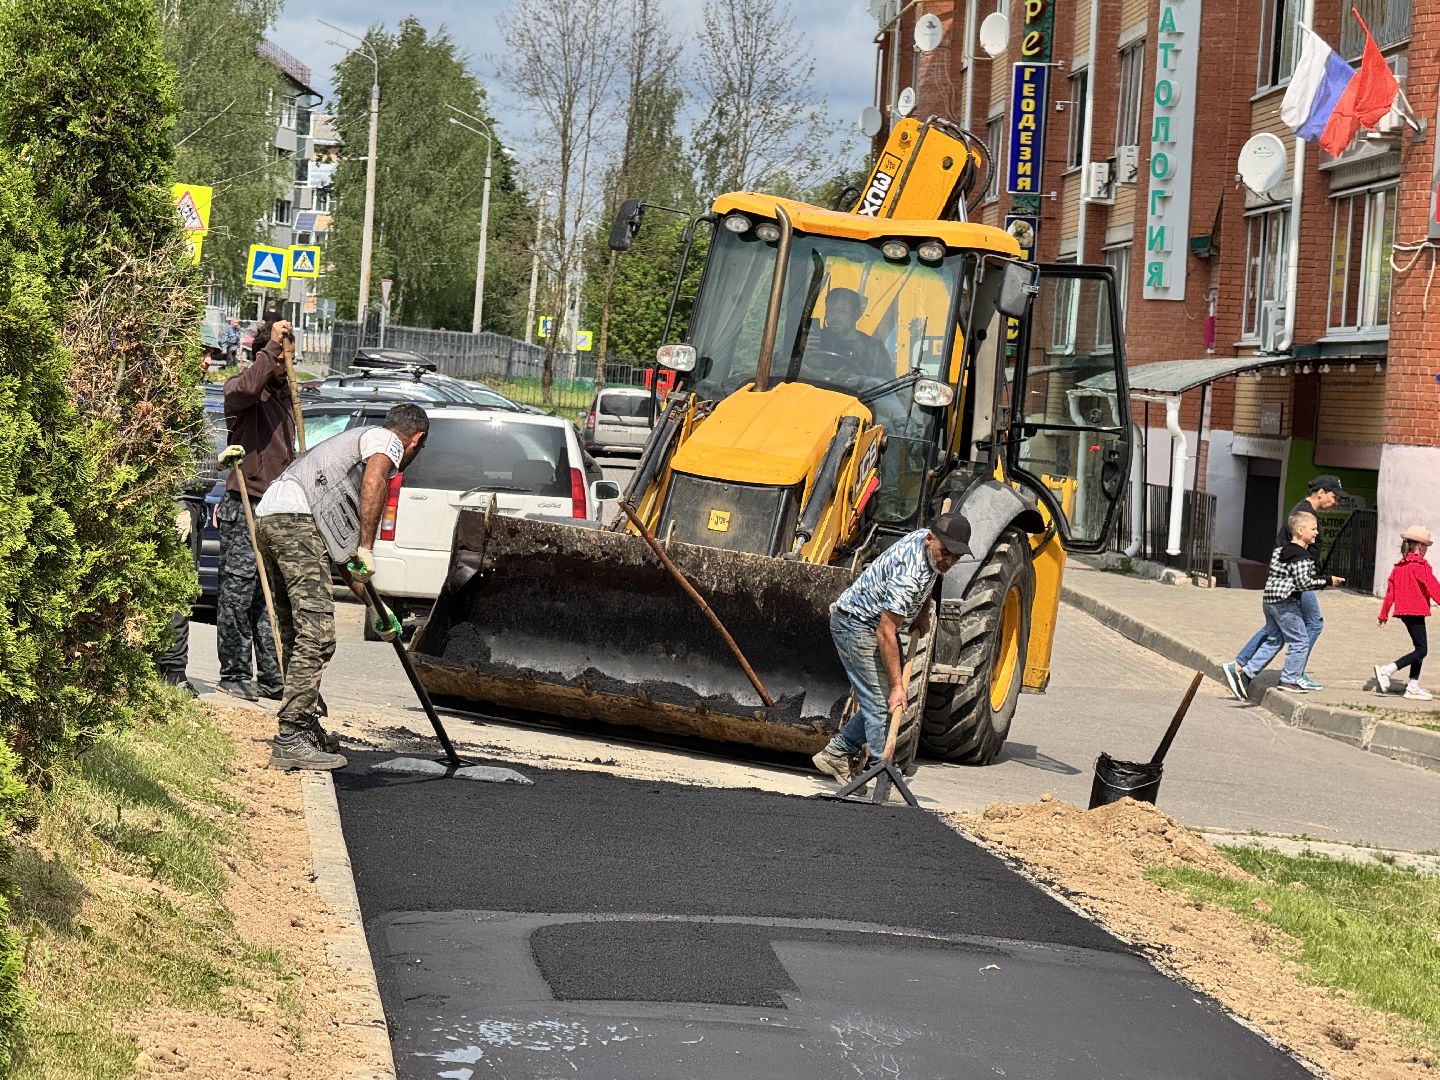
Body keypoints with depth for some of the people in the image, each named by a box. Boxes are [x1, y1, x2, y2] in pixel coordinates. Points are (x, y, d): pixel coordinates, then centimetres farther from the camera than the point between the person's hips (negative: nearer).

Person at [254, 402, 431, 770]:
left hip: (268, 517, 10)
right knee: (316, 636, -12)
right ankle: (290, 740, -16)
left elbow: (342, 555, 37)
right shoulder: (385, 440, 10)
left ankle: (304, 725, 29)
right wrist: (366, 548, -19)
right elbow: (374, 477, -18)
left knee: (297, 635, 19)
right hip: (296, 518, -10)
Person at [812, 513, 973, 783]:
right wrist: (897, 686, -30)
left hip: (874, 622, 10)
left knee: (879, 701, 9)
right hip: (856, 625, -10)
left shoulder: (926, 538, -6)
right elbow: (885, 632, -31)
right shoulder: (908, 575, -34)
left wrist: (922, 612, 8)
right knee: (881, 704, -15)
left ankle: (836, 754, 17)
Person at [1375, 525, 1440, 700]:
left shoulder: (1399, 566, 12)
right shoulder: (1420, 565, -11)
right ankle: (1386, 670, -16)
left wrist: (1384, 614, 20)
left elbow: (1390, 592, 15)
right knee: (1421, 650, -7)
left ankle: (1413, 687, 13)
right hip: (1416, 611, -9)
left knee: (1419, 648, 15)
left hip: (1404, 611, 9)